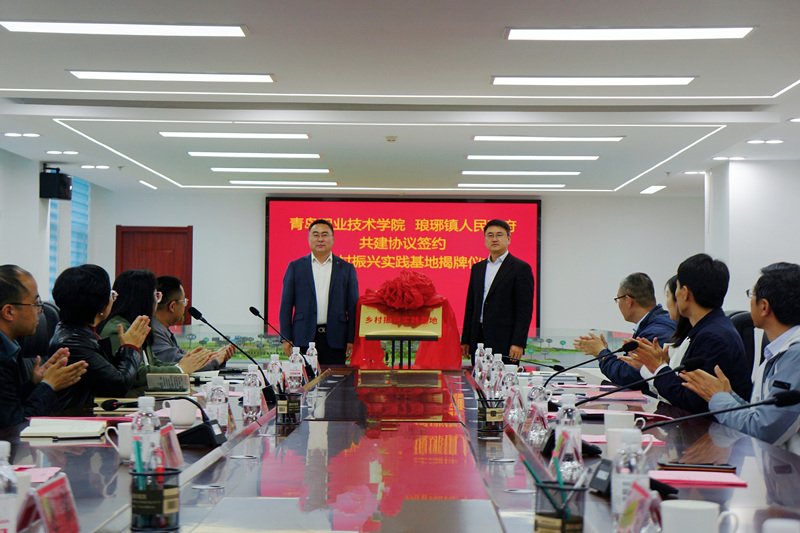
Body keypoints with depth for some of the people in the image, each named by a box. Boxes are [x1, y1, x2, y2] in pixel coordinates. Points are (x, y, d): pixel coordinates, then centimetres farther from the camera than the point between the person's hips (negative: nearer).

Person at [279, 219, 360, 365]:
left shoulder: (346, 268, 10)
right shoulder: (295, 267, 9)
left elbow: (353, 307, 8)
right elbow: (286, 305, 7)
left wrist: (352, 340, 0)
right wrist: (286, 338, 0)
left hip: (334, 339, 0)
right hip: (304, 339, 0)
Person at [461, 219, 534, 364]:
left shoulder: (521, 268, -1)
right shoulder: (477, 268, 17)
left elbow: (525, 309, -7)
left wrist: (518, 343, -14)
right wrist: (465, 340, 12)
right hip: (478, 343, 5)